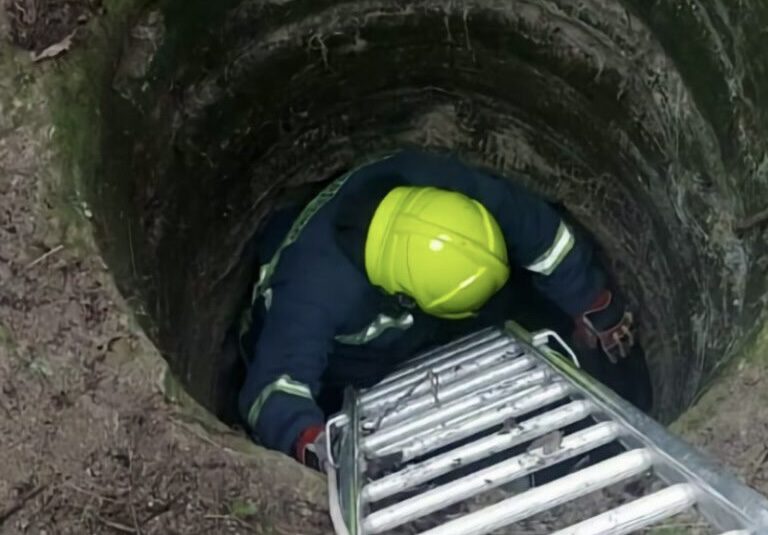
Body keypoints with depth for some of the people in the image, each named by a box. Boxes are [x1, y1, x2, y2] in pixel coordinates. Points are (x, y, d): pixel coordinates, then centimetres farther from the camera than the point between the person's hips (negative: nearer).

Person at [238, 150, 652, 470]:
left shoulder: (439, 183, -34)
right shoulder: (314, 289, -45)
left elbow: (541, 233, -21)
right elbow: (276, 387, -51)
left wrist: (597, 310, -14)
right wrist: (316, 446, -71)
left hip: (411, 330, 4)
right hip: (340, 377, -4)